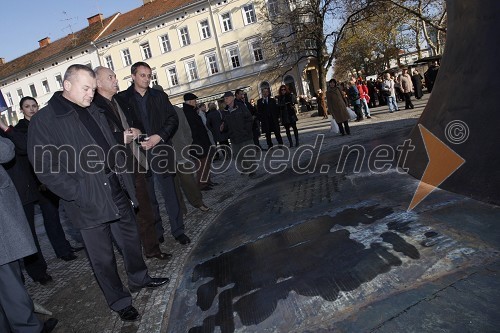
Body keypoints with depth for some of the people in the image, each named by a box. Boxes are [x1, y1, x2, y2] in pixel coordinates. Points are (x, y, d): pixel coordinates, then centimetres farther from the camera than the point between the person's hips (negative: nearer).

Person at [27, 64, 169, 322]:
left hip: (118, 194, 6)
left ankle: (138, 278, 44)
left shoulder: (94, 112, 12)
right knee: (103, 257, 8)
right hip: (89, 203, -6)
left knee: (131, 240, 20)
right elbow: (44, 166, -12)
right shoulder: (44, 121, -8)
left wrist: (126, 184, 10)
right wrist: (78, 194, -17)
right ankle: (120, 301, 28)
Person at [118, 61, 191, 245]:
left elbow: (173, 119, 4)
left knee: (169, 192, 5)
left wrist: (159, 136, -10)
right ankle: (156, 233, 23)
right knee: (147, 197, 9)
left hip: (161, 151, 1)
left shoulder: (159, 96, 9)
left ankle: (178, 230, 16)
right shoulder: (122, 98, 3)